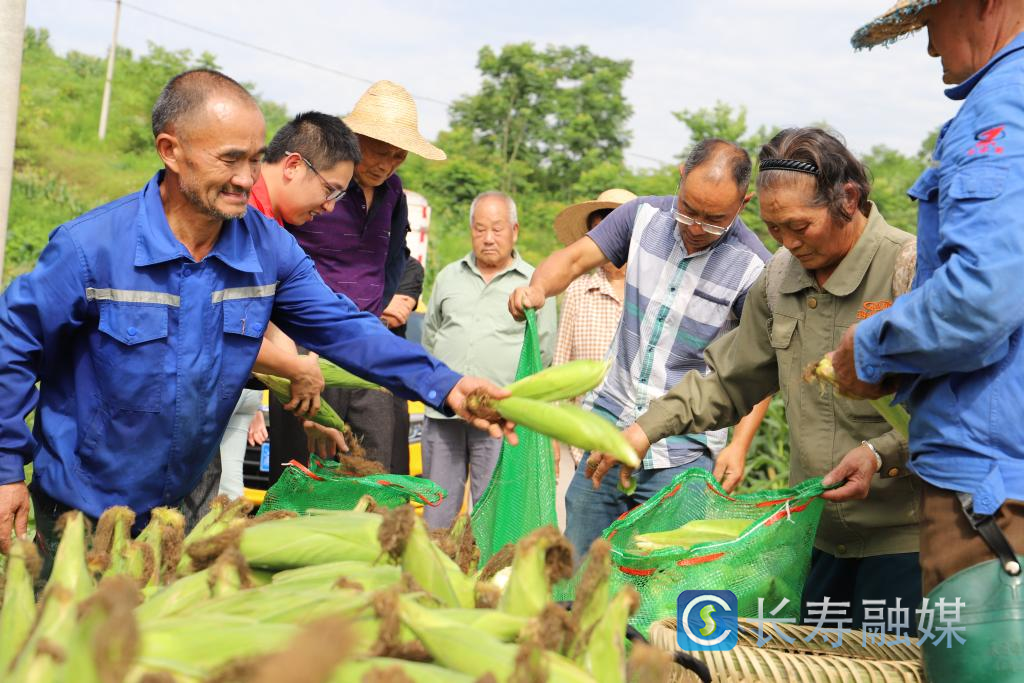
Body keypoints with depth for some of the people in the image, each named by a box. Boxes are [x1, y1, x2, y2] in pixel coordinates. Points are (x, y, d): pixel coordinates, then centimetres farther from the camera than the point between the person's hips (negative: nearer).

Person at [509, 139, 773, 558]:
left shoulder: (753, 268, -12)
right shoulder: (644, 215, -1)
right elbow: (572, 259, 1)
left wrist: (740, 445, -13)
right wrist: (538, 288, -22)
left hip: (683, 451, -3)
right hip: (610, 420, 4)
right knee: (574, 561, 8)